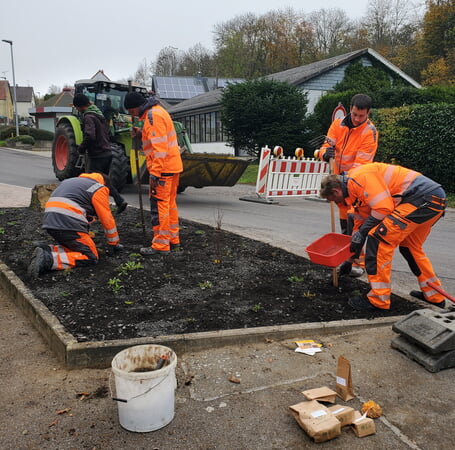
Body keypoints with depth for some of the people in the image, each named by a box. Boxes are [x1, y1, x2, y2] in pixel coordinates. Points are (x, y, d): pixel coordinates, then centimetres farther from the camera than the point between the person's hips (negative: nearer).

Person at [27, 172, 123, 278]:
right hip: (69, 224, -8)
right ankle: (49, 259, -19)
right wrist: (115, 243, 19)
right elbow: (107, 219, 6)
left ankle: (47, 250, 0)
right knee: (91, 257, -3)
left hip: (49, 222, 8)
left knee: (74, 247, 24)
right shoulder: (99, 188, 7)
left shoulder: (71, 181, 31)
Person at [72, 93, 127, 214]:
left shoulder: (88, 117, -15)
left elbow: (90, 136, -28)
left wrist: (81, 149, -11)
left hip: (96, 155, -8)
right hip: (107, 153, 8)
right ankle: (120, 201, 10)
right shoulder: (99, 114, 13)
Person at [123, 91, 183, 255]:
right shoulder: (157, 111, 16)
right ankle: (173, 240, 25)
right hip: (172, 166, 10)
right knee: (170, 203, 16)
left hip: (163, 168, -10)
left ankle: (161, 245, 0)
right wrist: (141, 134, 6)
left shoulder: (153, 115, -16)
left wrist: (154, 174, -22)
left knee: (159, 205, -5)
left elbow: (160, 148, -22)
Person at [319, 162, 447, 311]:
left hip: (422, 198, -11)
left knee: (379, 239, -11)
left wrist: (361, 233, -7)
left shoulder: (358, 178, -12)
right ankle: (434, 295, 35)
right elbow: (366, 217, 29)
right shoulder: (355, 189, 21)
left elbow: (383, 208, -17)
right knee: (409, 246, 24)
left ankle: (378, 300, -4)